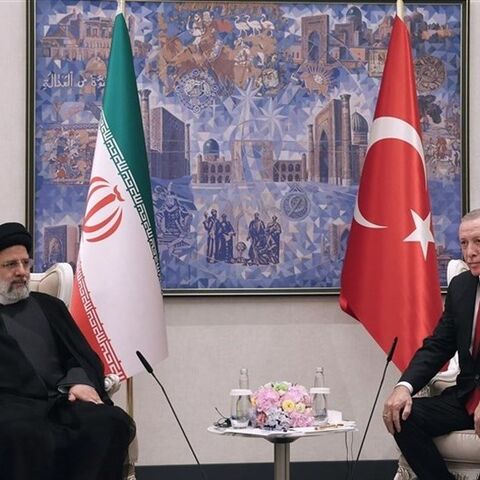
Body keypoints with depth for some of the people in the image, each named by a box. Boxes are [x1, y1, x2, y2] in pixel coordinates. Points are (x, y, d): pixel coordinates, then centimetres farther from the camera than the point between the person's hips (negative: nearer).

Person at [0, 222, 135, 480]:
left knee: (113, 422, -29)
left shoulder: (48, 305, 29)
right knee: (27, 436, -41)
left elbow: (82, 355, 19)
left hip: (59, 398, 4)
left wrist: (81, 381, -2)